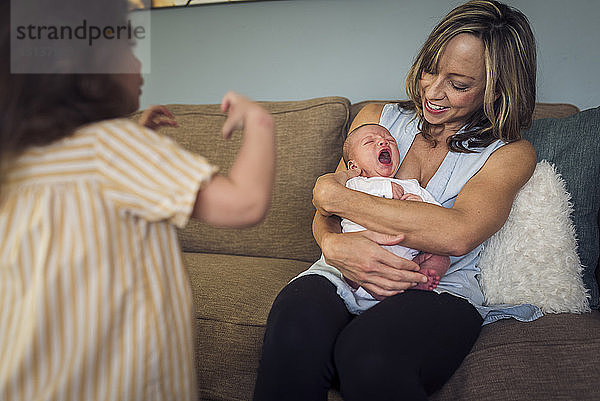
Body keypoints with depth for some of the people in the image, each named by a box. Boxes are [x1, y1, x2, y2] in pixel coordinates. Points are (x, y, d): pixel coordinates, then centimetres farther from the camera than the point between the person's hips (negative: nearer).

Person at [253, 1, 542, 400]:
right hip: (347, 275, 2)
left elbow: (457, 234, -16)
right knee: (295, 331, -34)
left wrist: (333, 194, -14)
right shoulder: (377, 118, 15)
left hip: (441, 289, -1)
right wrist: (334, 243, -19)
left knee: (368, 354, -37)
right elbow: (325, 217, 9)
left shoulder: (511, 154, 6)